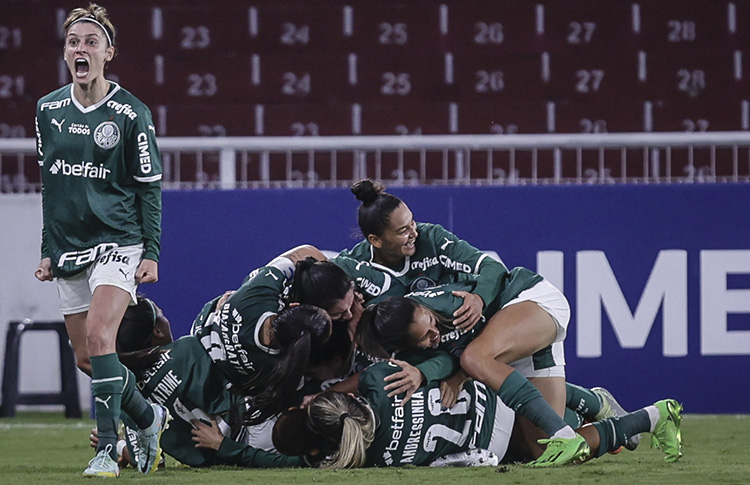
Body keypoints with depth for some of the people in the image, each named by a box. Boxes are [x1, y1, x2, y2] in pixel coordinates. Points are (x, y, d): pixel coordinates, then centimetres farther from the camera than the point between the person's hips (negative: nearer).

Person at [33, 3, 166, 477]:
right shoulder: (48, 109, 7)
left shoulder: (131, 113, -6)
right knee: (85, 356, 6)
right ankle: (150, 417, 29)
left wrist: (152, 252, -6)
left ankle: (107, 450, -19)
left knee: (99, 335, -22)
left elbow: (150, 186, -2)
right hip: (69, 245, 5)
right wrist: (47, 250, 14)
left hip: (118, 241, -5)